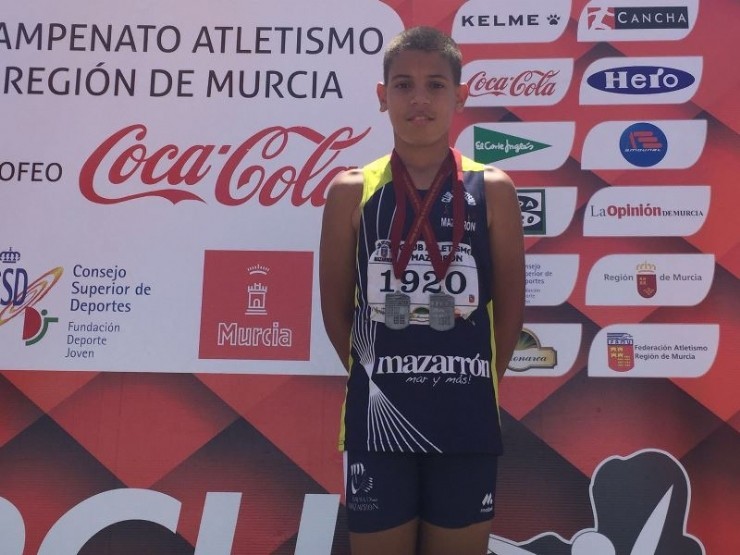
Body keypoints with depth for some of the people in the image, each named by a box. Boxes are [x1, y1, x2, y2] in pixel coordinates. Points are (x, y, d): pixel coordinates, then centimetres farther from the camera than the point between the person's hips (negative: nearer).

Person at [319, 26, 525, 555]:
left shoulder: (492, 190, -2)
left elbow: (510, 305, 4)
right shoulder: (351, 191, -1)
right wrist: (379, 374, 7)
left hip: (465, 419, 0)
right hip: (377, 418, 0)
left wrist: (473, 383, 7)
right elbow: (335, 306, 6)